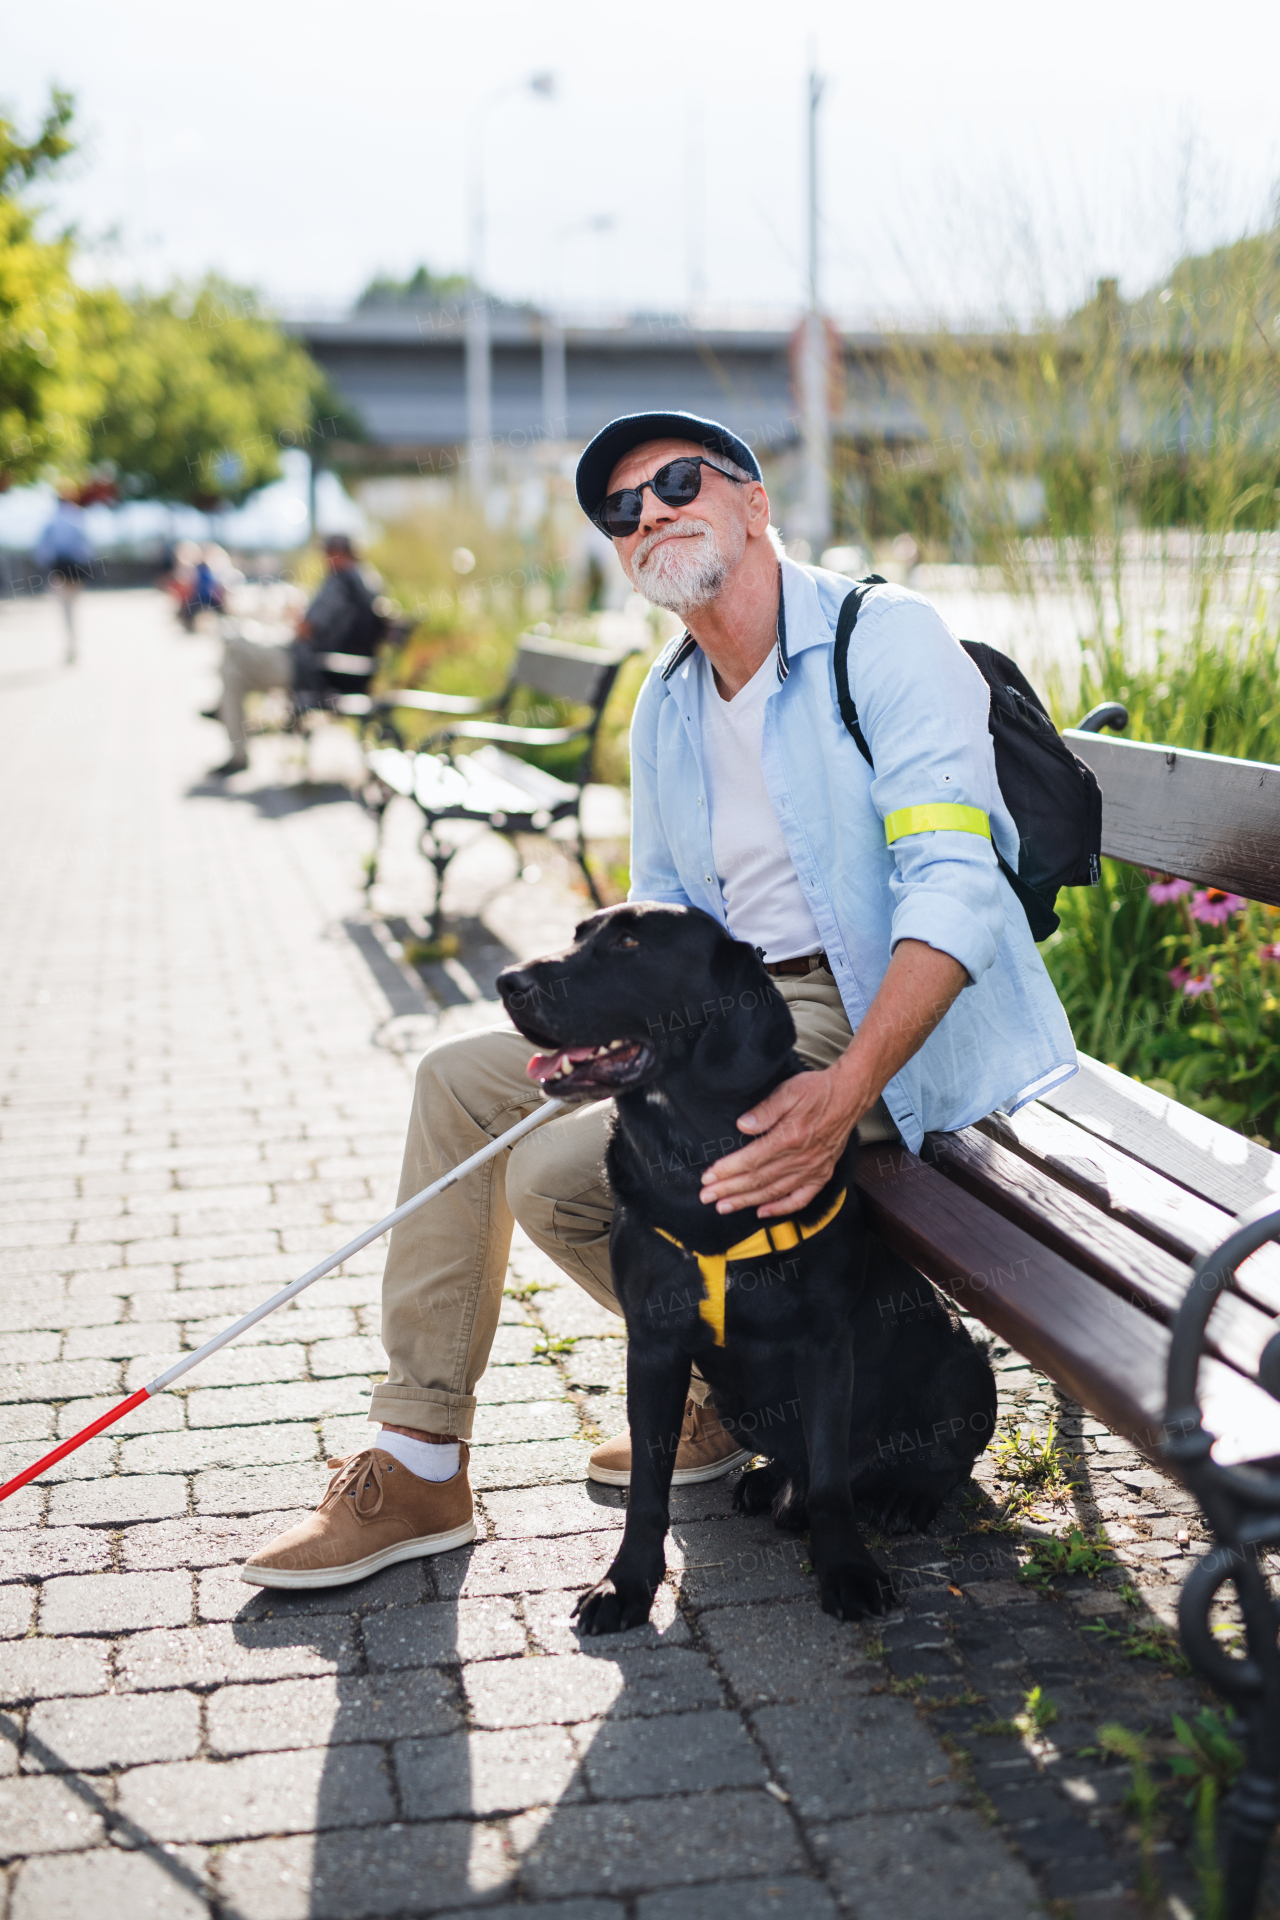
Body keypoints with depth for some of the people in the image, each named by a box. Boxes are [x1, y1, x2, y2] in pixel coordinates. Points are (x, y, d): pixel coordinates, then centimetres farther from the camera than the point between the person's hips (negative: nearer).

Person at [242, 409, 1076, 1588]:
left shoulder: (886, 640, -14)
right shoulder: (667, 704, 12)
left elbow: (955, 886, -24)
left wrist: (844, 1093, -36)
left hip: (871, 1021, -8)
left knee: (560, 1170, -21)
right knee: (462, 1079, 1)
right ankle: (418, 1463, 5)